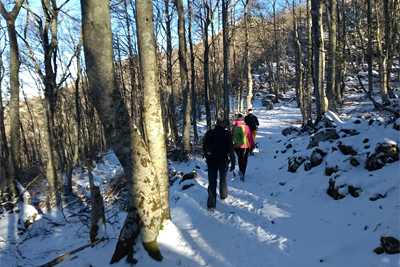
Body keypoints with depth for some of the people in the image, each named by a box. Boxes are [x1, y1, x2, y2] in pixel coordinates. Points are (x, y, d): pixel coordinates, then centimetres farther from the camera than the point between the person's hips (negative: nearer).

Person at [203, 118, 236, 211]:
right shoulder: (226, 134, -10)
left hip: (211, 161, 2)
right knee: (223, 179, 20)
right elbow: (231, 150, -11)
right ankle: (223, 195, 40)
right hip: (223, 161, -2)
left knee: (212, 182, 4)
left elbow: (204, 148, 10)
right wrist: (233, 162, -5)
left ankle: (211, 205, 1)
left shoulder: (209, 133, 0)